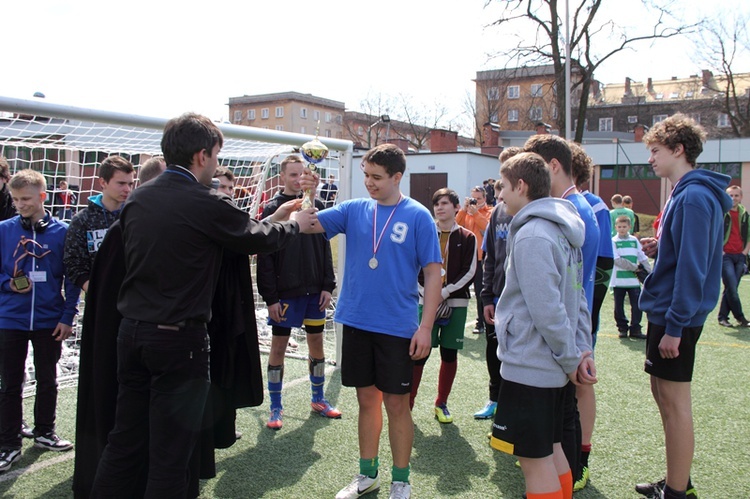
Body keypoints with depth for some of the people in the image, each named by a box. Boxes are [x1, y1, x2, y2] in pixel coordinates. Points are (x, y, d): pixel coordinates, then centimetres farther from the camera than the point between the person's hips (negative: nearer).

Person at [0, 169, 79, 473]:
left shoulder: (61, 232, -6)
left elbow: (71, 278, -2)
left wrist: (68, 317, -5)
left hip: (49, 321, 0)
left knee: (47, 381, 14)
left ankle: (44, 432, 32)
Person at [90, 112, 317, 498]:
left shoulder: (136, 200, 5)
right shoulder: (206, 204, -15)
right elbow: (259, 239, -2)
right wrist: (296, 224, 18)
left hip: (131, 332, 7)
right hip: (179, 338, -6)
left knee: (125, 438, 17)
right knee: (170, 449, 6)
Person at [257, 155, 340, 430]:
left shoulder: (316, 206, 5)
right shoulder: (272, 209, -6)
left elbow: (325, 249, 8)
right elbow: (265, 257, -8)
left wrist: (327, 286, 1)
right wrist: (270, 297, -12)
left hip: (314, 290, 4)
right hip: (285, 292, -4)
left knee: (316, 343, 13)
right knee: (278, 346, 4)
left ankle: (318, 399, 30)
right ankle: (276, 407, 17)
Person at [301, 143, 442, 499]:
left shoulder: (418, 216, -6)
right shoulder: (354, 210, 4)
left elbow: (433, 273, -7)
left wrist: (426, 327, -12)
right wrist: (306, 196, -20)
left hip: (398, 327, -3)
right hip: (356, 322, 4)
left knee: (396, 404, 6)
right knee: (367, 399, 15)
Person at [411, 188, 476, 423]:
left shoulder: (467, 238, 3)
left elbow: (469, 272, -3)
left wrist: (445, 293, -12)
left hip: (456, 303, 1)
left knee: (449, 354, 8)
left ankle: (441, 404, 24)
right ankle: (407, 404, 6)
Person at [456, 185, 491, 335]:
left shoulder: (490, 212, -1)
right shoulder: (467, 211, 11)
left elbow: (487, 227, -19)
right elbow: (457, 225, -3)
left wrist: (475, 212, -19)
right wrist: (464, 209, -10)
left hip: (482, 256, -4)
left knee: (481, 292, 2)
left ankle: (482, 323, 11)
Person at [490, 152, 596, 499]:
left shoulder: (532, 235, -19)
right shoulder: (560, 230, 11)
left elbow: (547, 309, -22)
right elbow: (576, 299, 11)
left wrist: (571, 358, -12)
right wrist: (583, 349, 7)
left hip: (529, 365, -10)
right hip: (552, 364, 10)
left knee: (535, 459, 2)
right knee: (552, 451, 20)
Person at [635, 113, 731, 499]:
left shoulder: (694, 197, -18)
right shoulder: (684, 193, 14)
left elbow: (693, 267, -23)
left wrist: (675, 325, -22)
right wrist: (659, 250, 3)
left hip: (676, 316, -10)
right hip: (665, 311, 10)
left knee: (674, 401, -1)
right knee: (663, 395, 17)